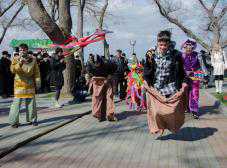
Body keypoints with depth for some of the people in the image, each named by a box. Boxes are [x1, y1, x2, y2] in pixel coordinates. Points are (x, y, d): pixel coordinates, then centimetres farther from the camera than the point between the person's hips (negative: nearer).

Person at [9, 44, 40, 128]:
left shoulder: (33, 59, 4)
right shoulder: (15, 59, -1)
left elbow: (36, 71, 10)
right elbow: (13, 70, -15)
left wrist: (37, 81, 6)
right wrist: (20, 63, -27)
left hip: (30, 84, 3)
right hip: (19, 84, -2)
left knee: (31, 102, 8)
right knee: (16, 102, -6)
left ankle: (32, 119, 21)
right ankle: (14, 121, 1)